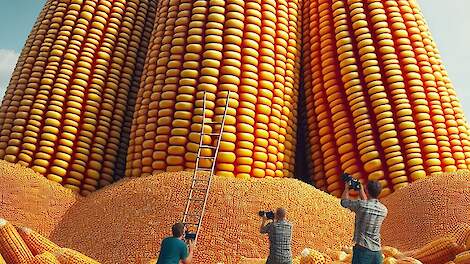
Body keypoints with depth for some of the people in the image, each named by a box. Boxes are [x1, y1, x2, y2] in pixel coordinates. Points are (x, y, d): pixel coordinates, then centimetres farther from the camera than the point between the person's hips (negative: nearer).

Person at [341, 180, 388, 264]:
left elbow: (344, 201, 5)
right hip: (377, 250, 5)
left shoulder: (361, 205, -13)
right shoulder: (384, 210, 4)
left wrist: (347, 188, 20)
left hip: (363, 248, -5)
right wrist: (361, 191, 30)